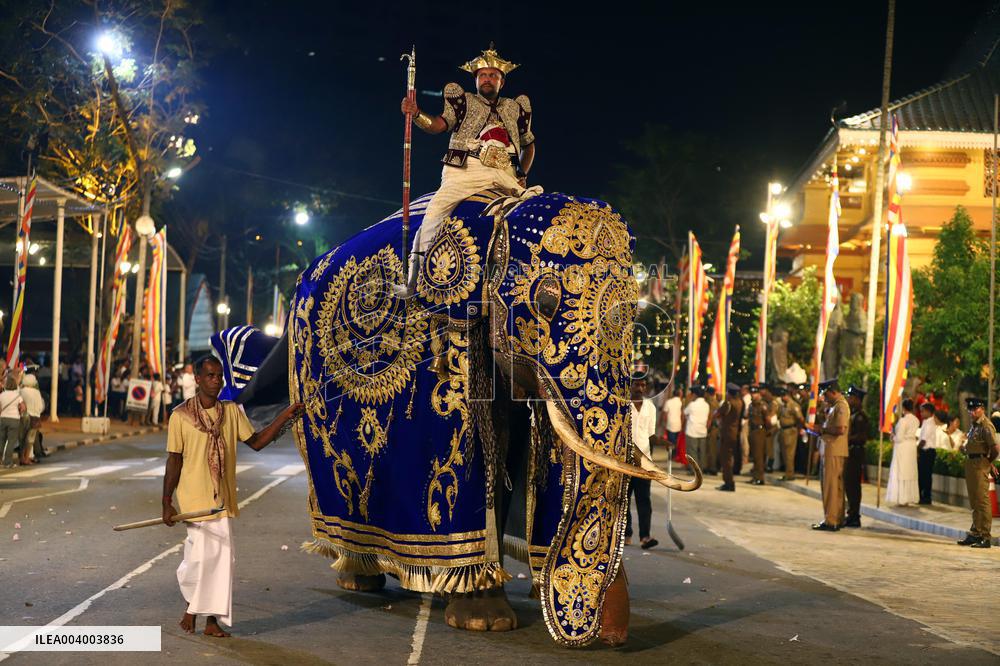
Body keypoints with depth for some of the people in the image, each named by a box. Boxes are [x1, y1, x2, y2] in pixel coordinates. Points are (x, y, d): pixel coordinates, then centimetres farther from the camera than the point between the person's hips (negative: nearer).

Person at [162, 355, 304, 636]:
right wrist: (167, 503, -4)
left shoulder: (232, 411, 6)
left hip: (222, 498, 4)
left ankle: (212, 619, 13)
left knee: (222, 556, 3)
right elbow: (174, 461, -4)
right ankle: (191, 608, 23)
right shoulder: (181, 415, -6)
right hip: (194, 498, -4)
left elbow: (255, 442, 10)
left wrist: (284, 417, -1)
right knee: (200, 555, -4)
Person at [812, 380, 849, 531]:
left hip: (834, 451, -10)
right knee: (836, 485, 13)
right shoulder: (836, 405, 19)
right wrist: (822, 430, 11)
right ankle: (837, 519, 19)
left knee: (831, 485, -8)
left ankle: (831, 521, -6)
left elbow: (840, 429, -23)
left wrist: (823, 430, -12)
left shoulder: (841, 406, -14)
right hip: (831, 450, 10)